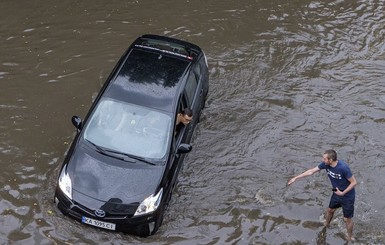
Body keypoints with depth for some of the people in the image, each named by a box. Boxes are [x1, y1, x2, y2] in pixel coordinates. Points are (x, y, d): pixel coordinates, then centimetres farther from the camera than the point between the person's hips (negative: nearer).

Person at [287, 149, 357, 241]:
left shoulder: (343, 167, -36)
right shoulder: (325, 164, -17)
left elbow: (354, 182, -24)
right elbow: (311, 171, -6)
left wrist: (343, 193, -24)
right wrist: (295, 178, -4)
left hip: (347, 196, -6)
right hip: (336, 194, 6)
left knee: (347, 219, 10)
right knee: (330, 210, 28)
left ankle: (350, 238, 35)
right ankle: (326, 225, 57)